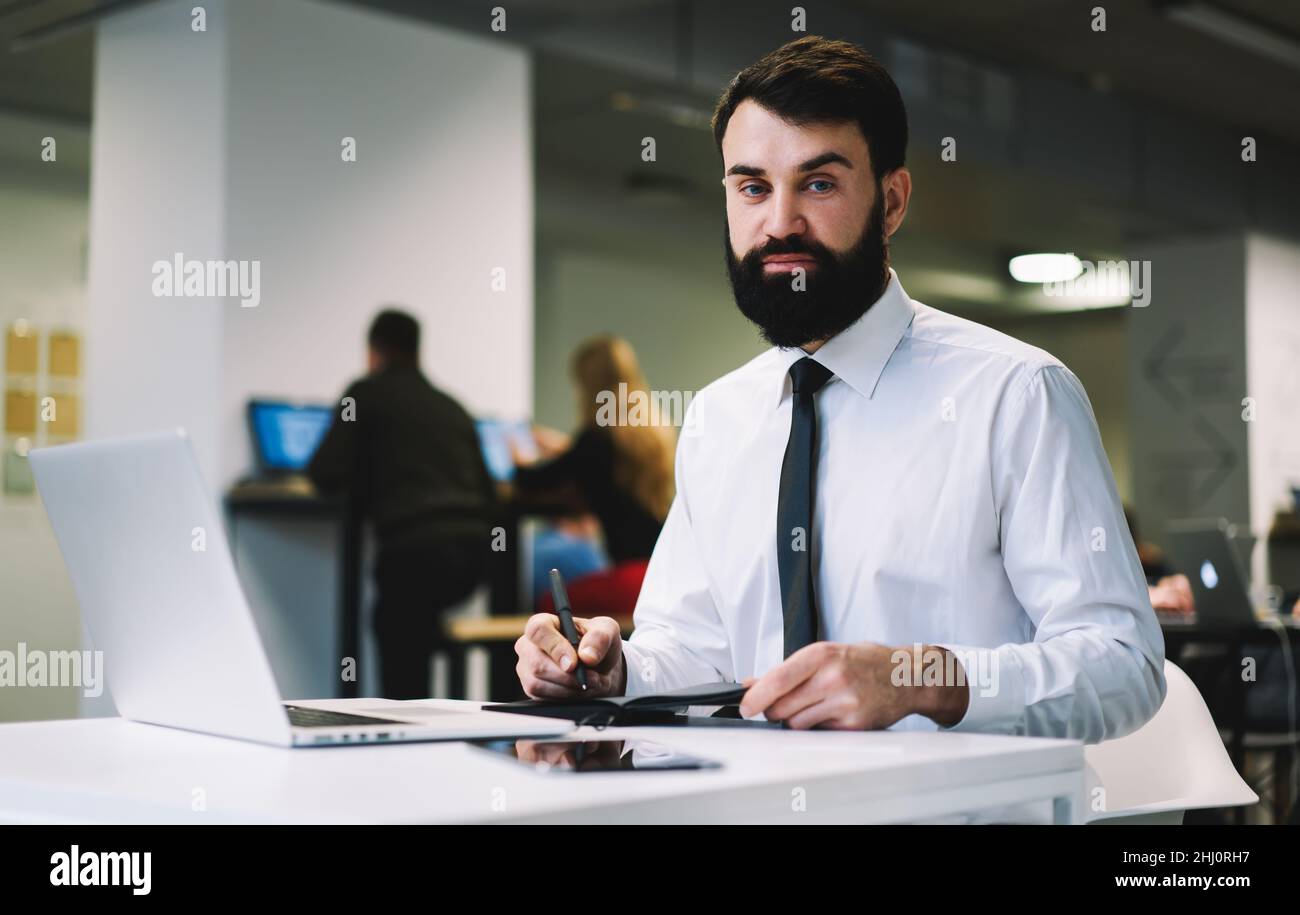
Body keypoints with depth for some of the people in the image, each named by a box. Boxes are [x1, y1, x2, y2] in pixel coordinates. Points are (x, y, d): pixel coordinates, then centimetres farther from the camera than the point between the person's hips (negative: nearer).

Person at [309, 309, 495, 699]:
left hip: (415, 548, -6)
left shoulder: (366, 393, 7)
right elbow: (486, 490, 24)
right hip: (473, 548, 6)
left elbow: (325, 476, 1)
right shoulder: (453, 408, 21)